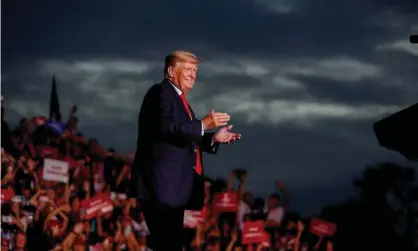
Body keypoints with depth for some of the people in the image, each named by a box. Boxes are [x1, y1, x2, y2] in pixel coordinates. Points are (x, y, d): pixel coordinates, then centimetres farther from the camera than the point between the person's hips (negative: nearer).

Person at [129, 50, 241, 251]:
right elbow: (165, 127, -22)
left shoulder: (180, 99, 23)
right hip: (161, 185, -10)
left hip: (174, 187, 10)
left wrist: (214, 139, 8)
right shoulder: (160, 93, -6)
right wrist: (203, 125, -25)